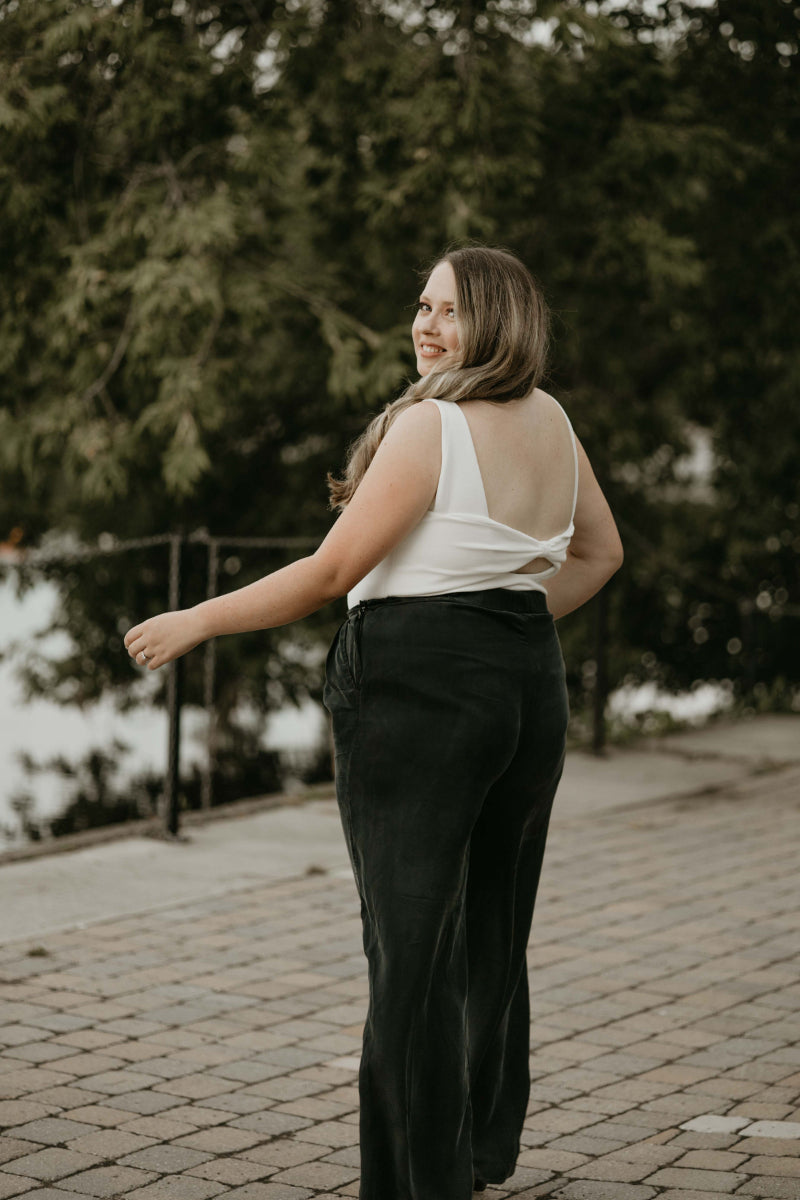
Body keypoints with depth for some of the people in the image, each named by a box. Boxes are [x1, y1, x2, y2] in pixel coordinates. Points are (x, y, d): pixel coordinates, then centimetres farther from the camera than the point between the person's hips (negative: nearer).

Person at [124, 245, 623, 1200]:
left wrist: (197, 621, -8)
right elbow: (600, 554, 21)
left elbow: (331, 572, -16)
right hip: (530, 691, 8)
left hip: (418, 691, -8)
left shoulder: (427, 428, -15)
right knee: (493, 936, 18)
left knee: (410, 947, -2)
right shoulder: (550, 422, 8)